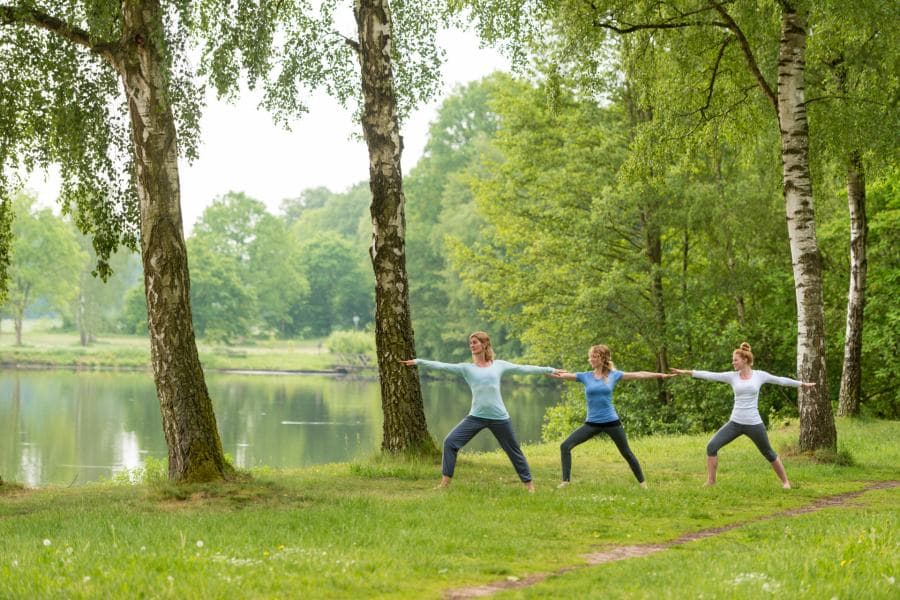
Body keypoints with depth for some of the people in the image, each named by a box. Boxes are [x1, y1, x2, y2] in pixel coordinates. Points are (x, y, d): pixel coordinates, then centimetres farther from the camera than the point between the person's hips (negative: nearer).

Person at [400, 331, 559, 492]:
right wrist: (418, 361, -9)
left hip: (499, 417, -1)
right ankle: (445, 482, -5)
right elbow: (442, 366, -1)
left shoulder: (499, 365, 6)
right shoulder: (467, 368, 6)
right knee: (450, 442, -11)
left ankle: (528, 483, 23)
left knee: (513, 450, 8)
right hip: (476, 416, 1)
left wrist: (549, 370, 10)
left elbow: (523, 368, 10)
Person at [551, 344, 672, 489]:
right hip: (592, 423, 1)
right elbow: (565, 375, -6)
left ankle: (642, 482, 24)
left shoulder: (613, 375, 0)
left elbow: (638, 375, 4)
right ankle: (566, 481, -5)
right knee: (565, 446, -11)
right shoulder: (585, 376, 2)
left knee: (626, 453, 8)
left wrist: (660, 375, 4)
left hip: (611, 422, -1)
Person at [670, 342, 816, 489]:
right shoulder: (732, 376, 2)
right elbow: (710, 375, -4)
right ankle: (710, 481, -2)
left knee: (768, 453, 11)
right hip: (735, 423, 2)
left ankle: (785, 481, 31)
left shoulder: (759, 375, -1)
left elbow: (781, 380, 10)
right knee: (712, 446, -13)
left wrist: (802, 384, 18)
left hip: (754, 424, -2)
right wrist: (686, 372, -11)